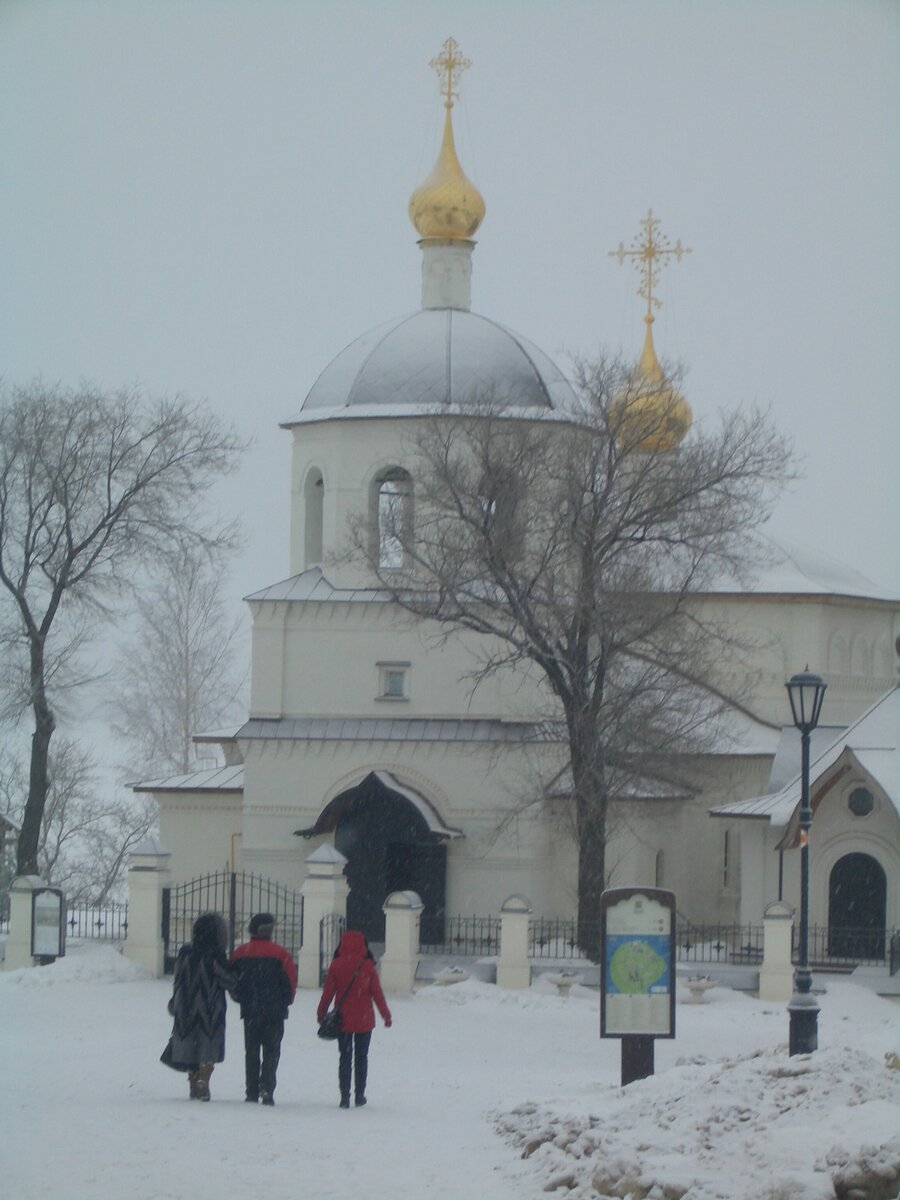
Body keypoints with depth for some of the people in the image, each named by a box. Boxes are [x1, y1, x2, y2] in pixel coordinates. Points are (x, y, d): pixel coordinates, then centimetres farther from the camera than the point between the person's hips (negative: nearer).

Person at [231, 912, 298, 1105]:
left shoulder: (240, 953, 1)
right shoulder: (280, 954, -9)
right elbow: (291, 982, -7)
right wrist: (286, 1001, 12)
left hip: (249, 1010, 2)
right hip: (275, 1010, -2)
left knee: (251, 1051, 10)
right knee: (271, 1050, 3)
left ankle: (252, 1091, 8)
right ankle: (266, 1087, -12)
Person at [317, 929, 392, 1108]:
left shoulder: (336, 966, -6)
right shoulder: (367, 966, -7)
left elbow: (328, 992, -2)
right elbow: (377, 993, -2)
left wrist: (321, 1014, 11)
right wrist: (386, 1015, 8)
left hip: (343, 1020, 0)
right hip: (364, 1020, 0)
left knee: (345, 1058, 7)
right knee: (361, 1057, 12)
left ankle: (344, 1097, 1)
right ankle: (359, 1095, 14)